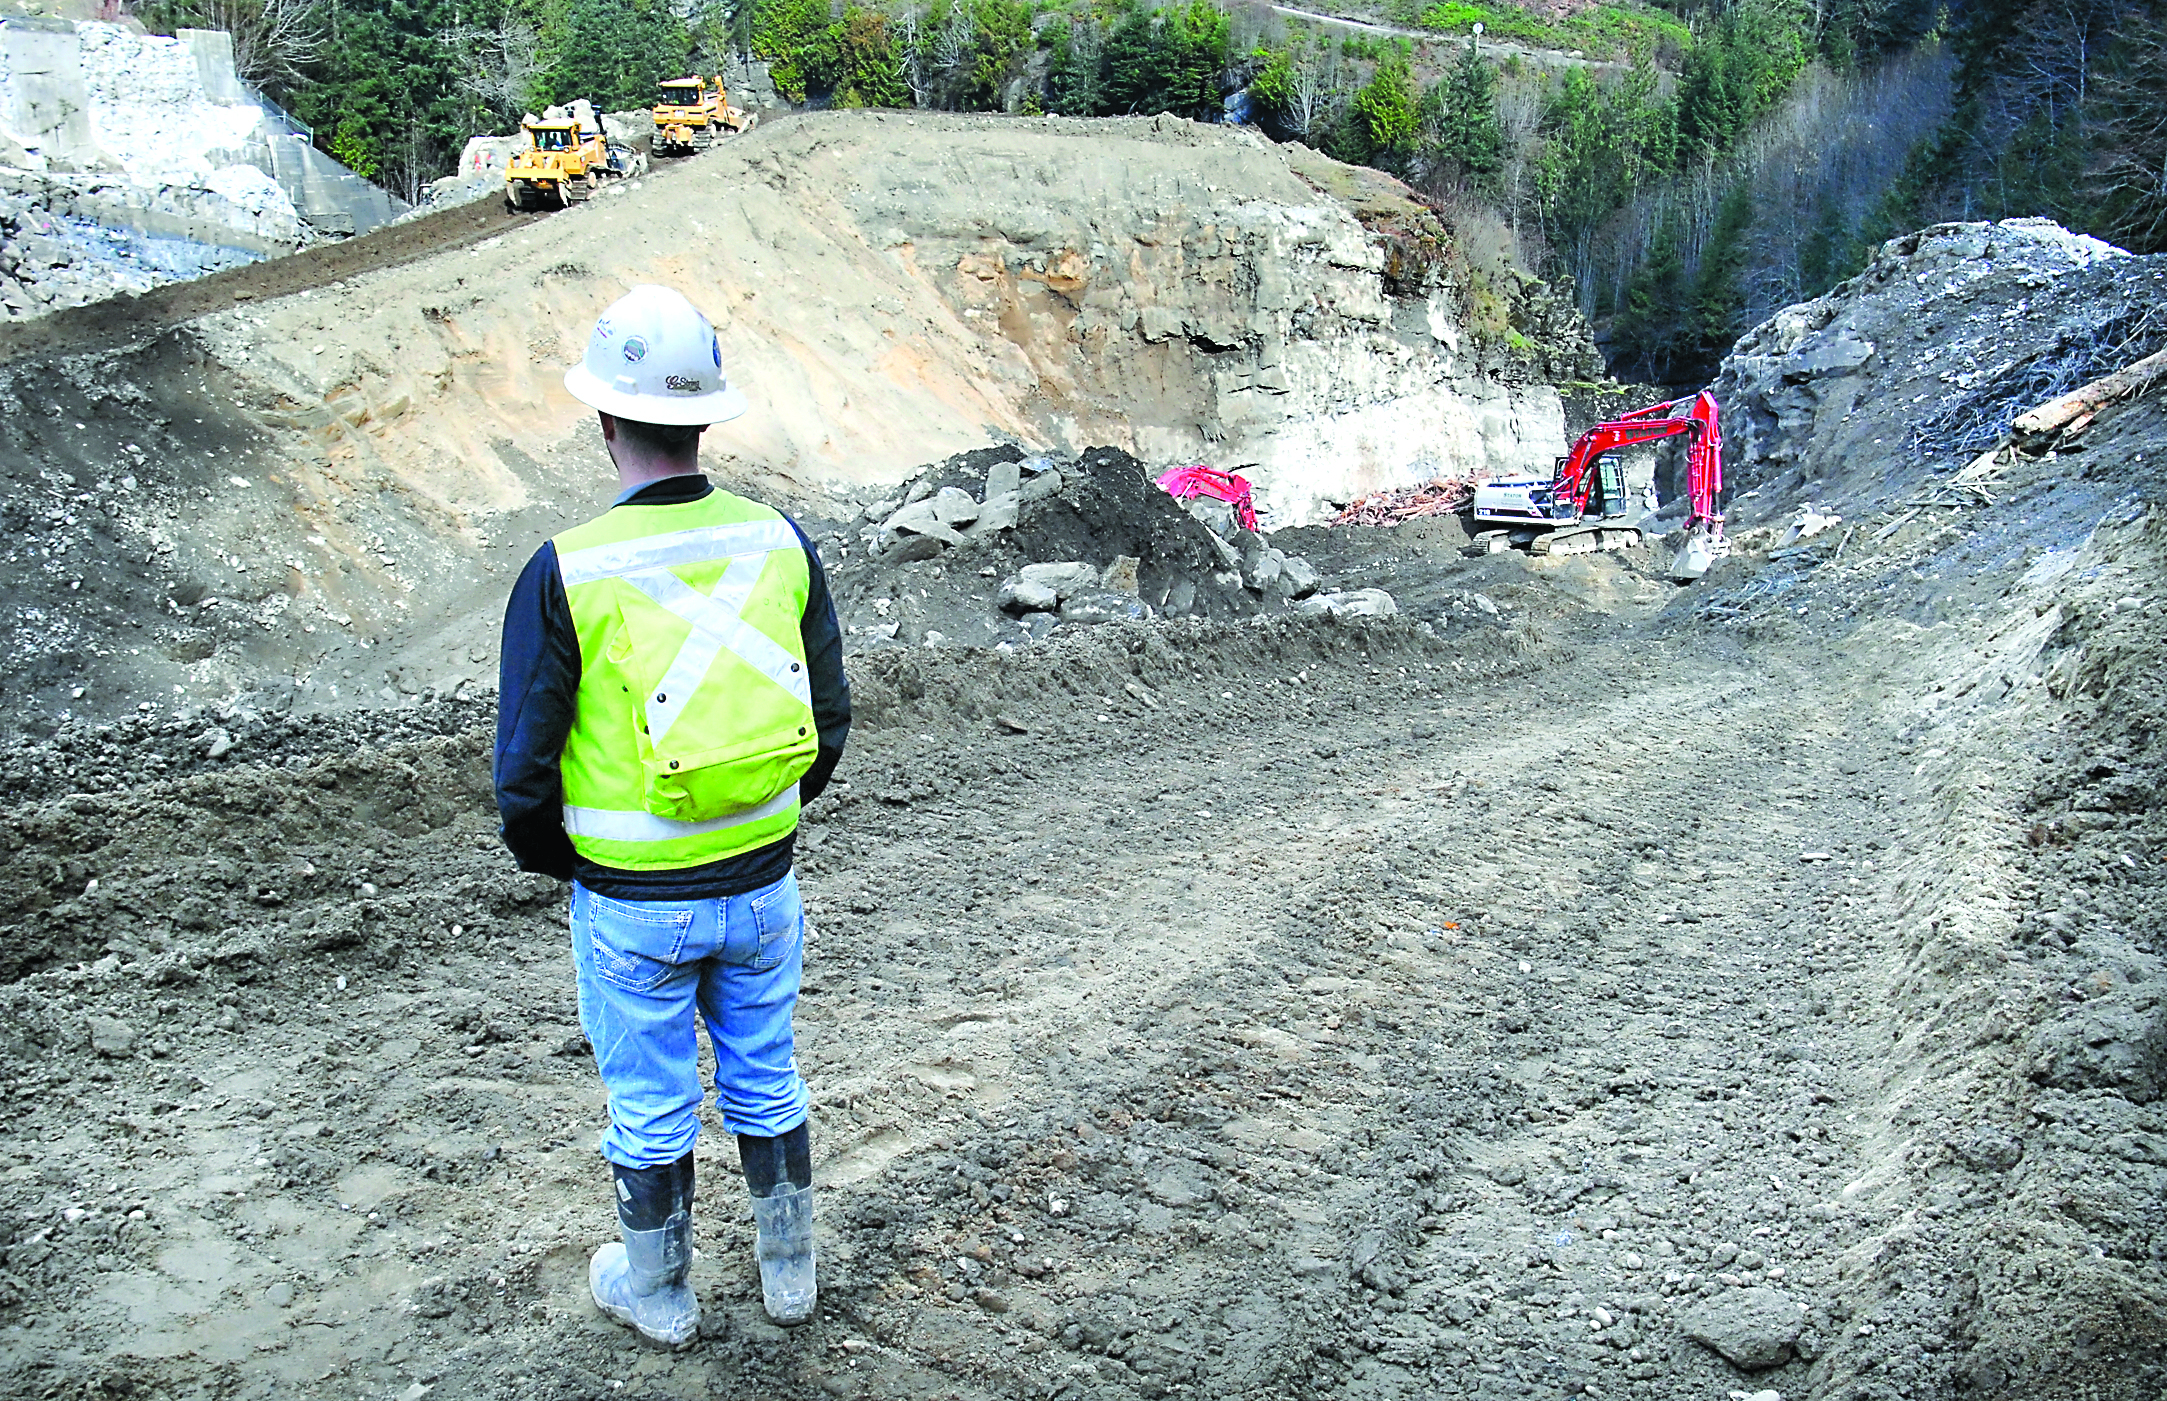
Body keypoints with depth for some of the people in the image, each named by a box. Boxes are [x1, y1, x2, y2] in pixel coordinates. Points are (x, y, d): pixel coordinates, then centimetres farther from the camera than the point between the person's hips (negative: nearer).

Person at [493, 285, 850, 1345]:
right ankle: (787, 1270, 39)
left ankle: (657, 1292, 37)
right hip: (763, 888, 3)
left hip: (631, 904, -3)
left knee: (651, 1111, 16)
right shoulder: (781, 541, -7)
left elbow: (525, 767, -12)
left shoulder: (567, 571, -19)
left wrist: (548, 858, 8)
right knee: (765, 1087, 22)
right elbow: (830, 722, 3)